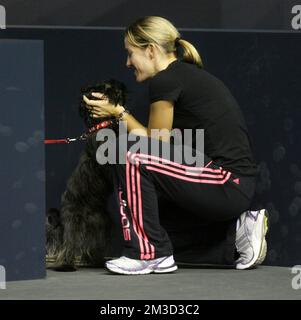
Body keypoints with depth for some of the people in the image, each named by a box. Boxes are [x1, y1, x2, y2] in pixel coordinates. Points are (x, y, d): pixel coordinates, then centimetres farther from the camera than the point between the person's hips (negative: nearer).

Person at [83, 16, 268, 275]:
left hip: (227, 184, -10)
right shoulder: (191, 74, 18)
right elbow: (162, 145, 20)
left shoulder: (165, 80, -10)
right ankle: (238, 227, 14)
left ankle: (149, 254, -2)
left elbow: (157, 144, 1)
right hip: (240, 187, 10)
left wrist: (118, 113, 9)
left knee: (132, 161, -12)